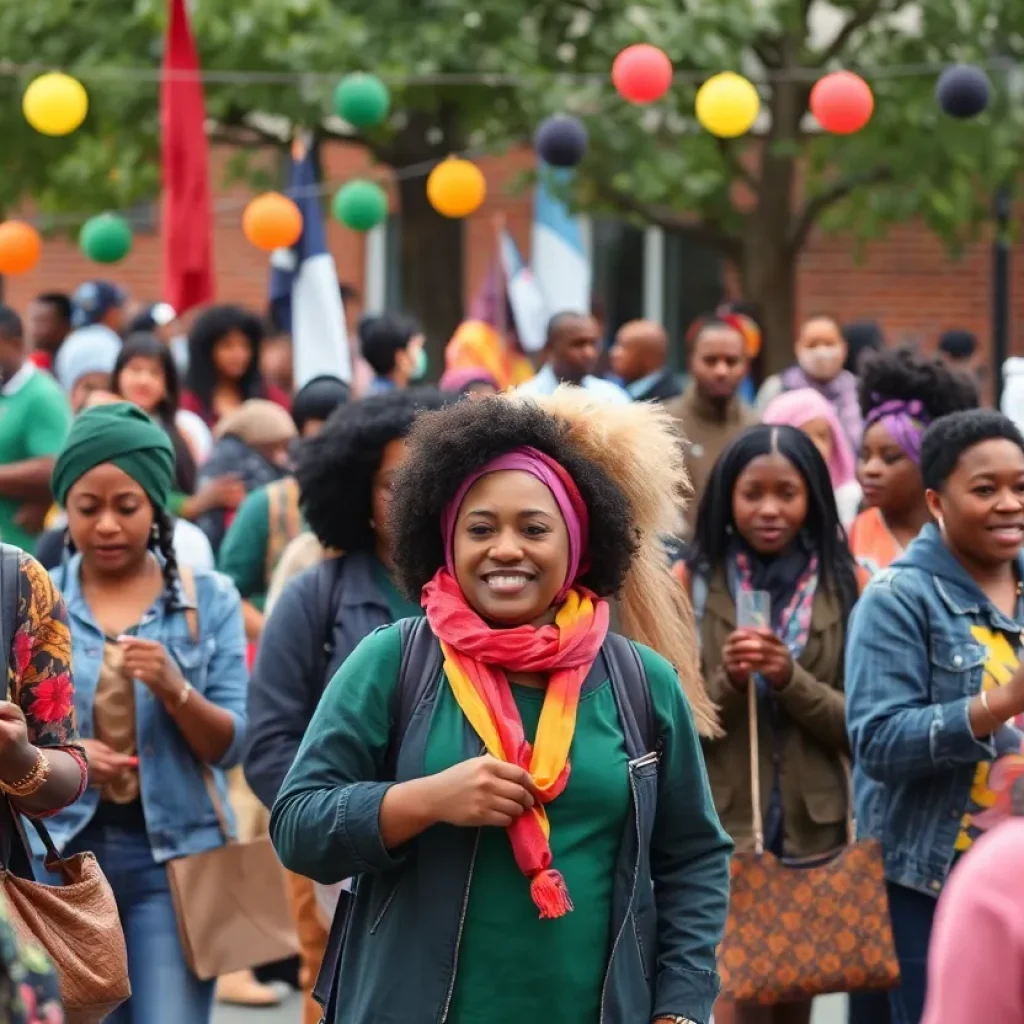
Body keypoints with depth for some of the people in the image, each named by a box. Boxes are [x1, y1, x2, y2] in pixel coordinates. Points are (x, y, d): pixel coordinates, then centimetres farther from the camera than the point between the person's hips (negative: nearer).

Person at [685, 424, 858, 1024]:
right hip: (715, 834, -2)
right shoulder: (690, 586, -1)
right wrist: (727, 682, -19)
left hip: (812, 835, 3)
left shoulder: (842, 590, 3)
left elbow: (858, 729, -1)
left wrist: (791, 679, -17)